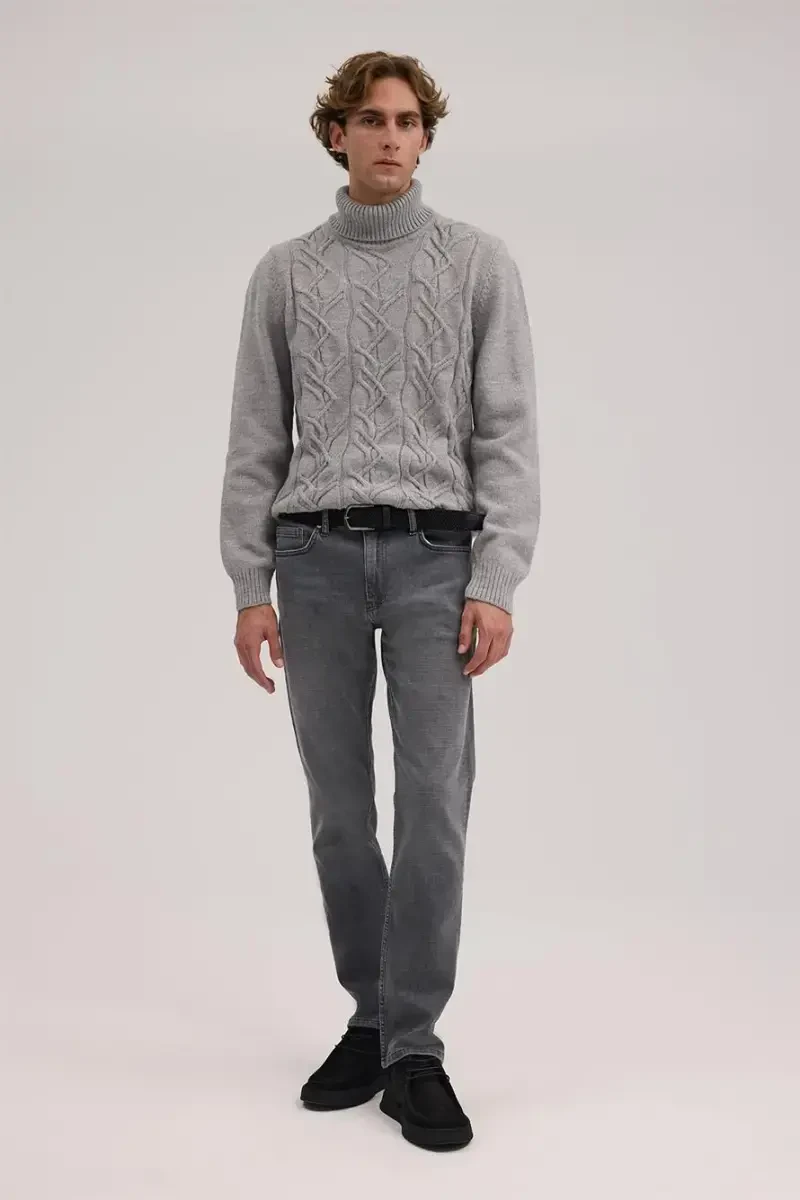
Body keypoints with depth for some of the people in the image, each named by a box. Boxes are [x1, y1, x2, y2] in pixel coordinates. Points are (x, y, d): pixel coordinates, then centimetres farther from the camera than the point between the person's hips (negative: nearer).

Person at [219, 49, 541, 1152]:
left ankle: (414, 1052, 3)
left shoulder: (480, 263, 5)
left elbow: (508, 434, -1)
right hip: (318, 559, 2)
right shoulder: (284, 274, 11)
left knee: (433, 806, -7)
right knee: (340, 809, 6)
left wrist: (496, 583, -10)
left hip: (434, 556, -2)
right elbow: (256, 442, 9)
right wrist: (249, 586, 2)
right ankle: (373, 1019, 22)